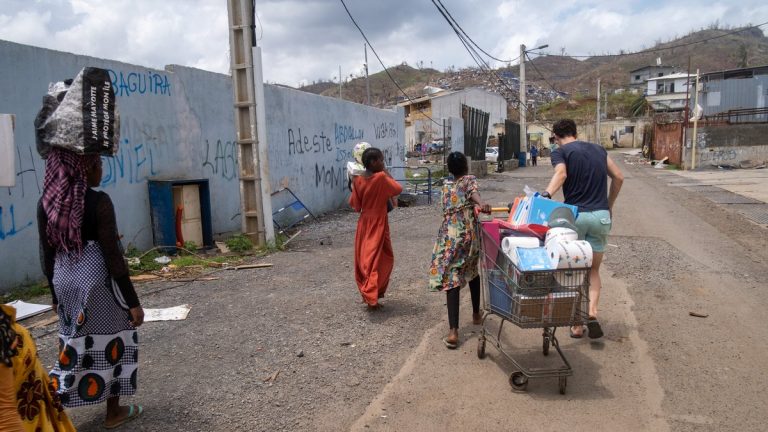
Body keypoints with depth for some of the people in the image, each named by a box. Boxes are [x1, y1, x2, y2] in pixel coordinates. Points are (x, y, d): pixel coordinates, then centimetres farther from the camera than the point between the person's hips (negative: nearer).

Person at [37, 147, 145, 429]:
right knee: (112, 344, 10)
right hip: (98, 282, -6)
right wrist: (133, 301, -10)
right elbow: (112, 257, -16)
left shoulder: (46, 203, 1)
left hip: (65, 283, 6)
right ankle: (114, 413, 23)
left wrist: (56, 295, 19)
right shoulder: (98, 202, -16)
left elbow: (48, 257, 7)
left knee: (72, 347, 18)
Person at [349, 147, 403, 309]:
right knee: (379, 259, 2)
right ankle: (371, 296, -4)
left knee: (364, 259, 14)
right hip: (378, 224, -5)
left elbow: (355, 205, 2)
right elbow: (398, 189, -4)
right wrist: (387, 174, 0)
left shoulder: (358, 180, -2)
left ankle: (367, 292, 23)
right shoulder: (381, 177, -16)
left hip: (364, 224, 5)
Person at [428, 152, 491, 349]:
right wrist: (481, 204, -39)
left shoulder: (446, 186, 17)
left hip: (449, 236, 1)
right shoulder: (470, 179, 5)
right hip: (469, 235, -1)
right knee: (472, 273, 24)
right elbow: (473, 192, -19)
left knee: (452, 280, -7)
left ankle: (453, 331, -19)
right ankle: (476, 314, 41)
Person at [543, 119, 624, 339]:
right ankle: (592, 312, -7)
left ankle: (578, 325, 15)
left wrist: (546, 194, -37)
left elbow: (561, 173, -21)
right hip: (601, 215, 3)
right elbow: (618, 177, 15)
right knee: (594, 270, 16)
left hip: (575, 215, -3)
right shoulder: (598, 149, 14)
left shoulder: (560, 152, 0)